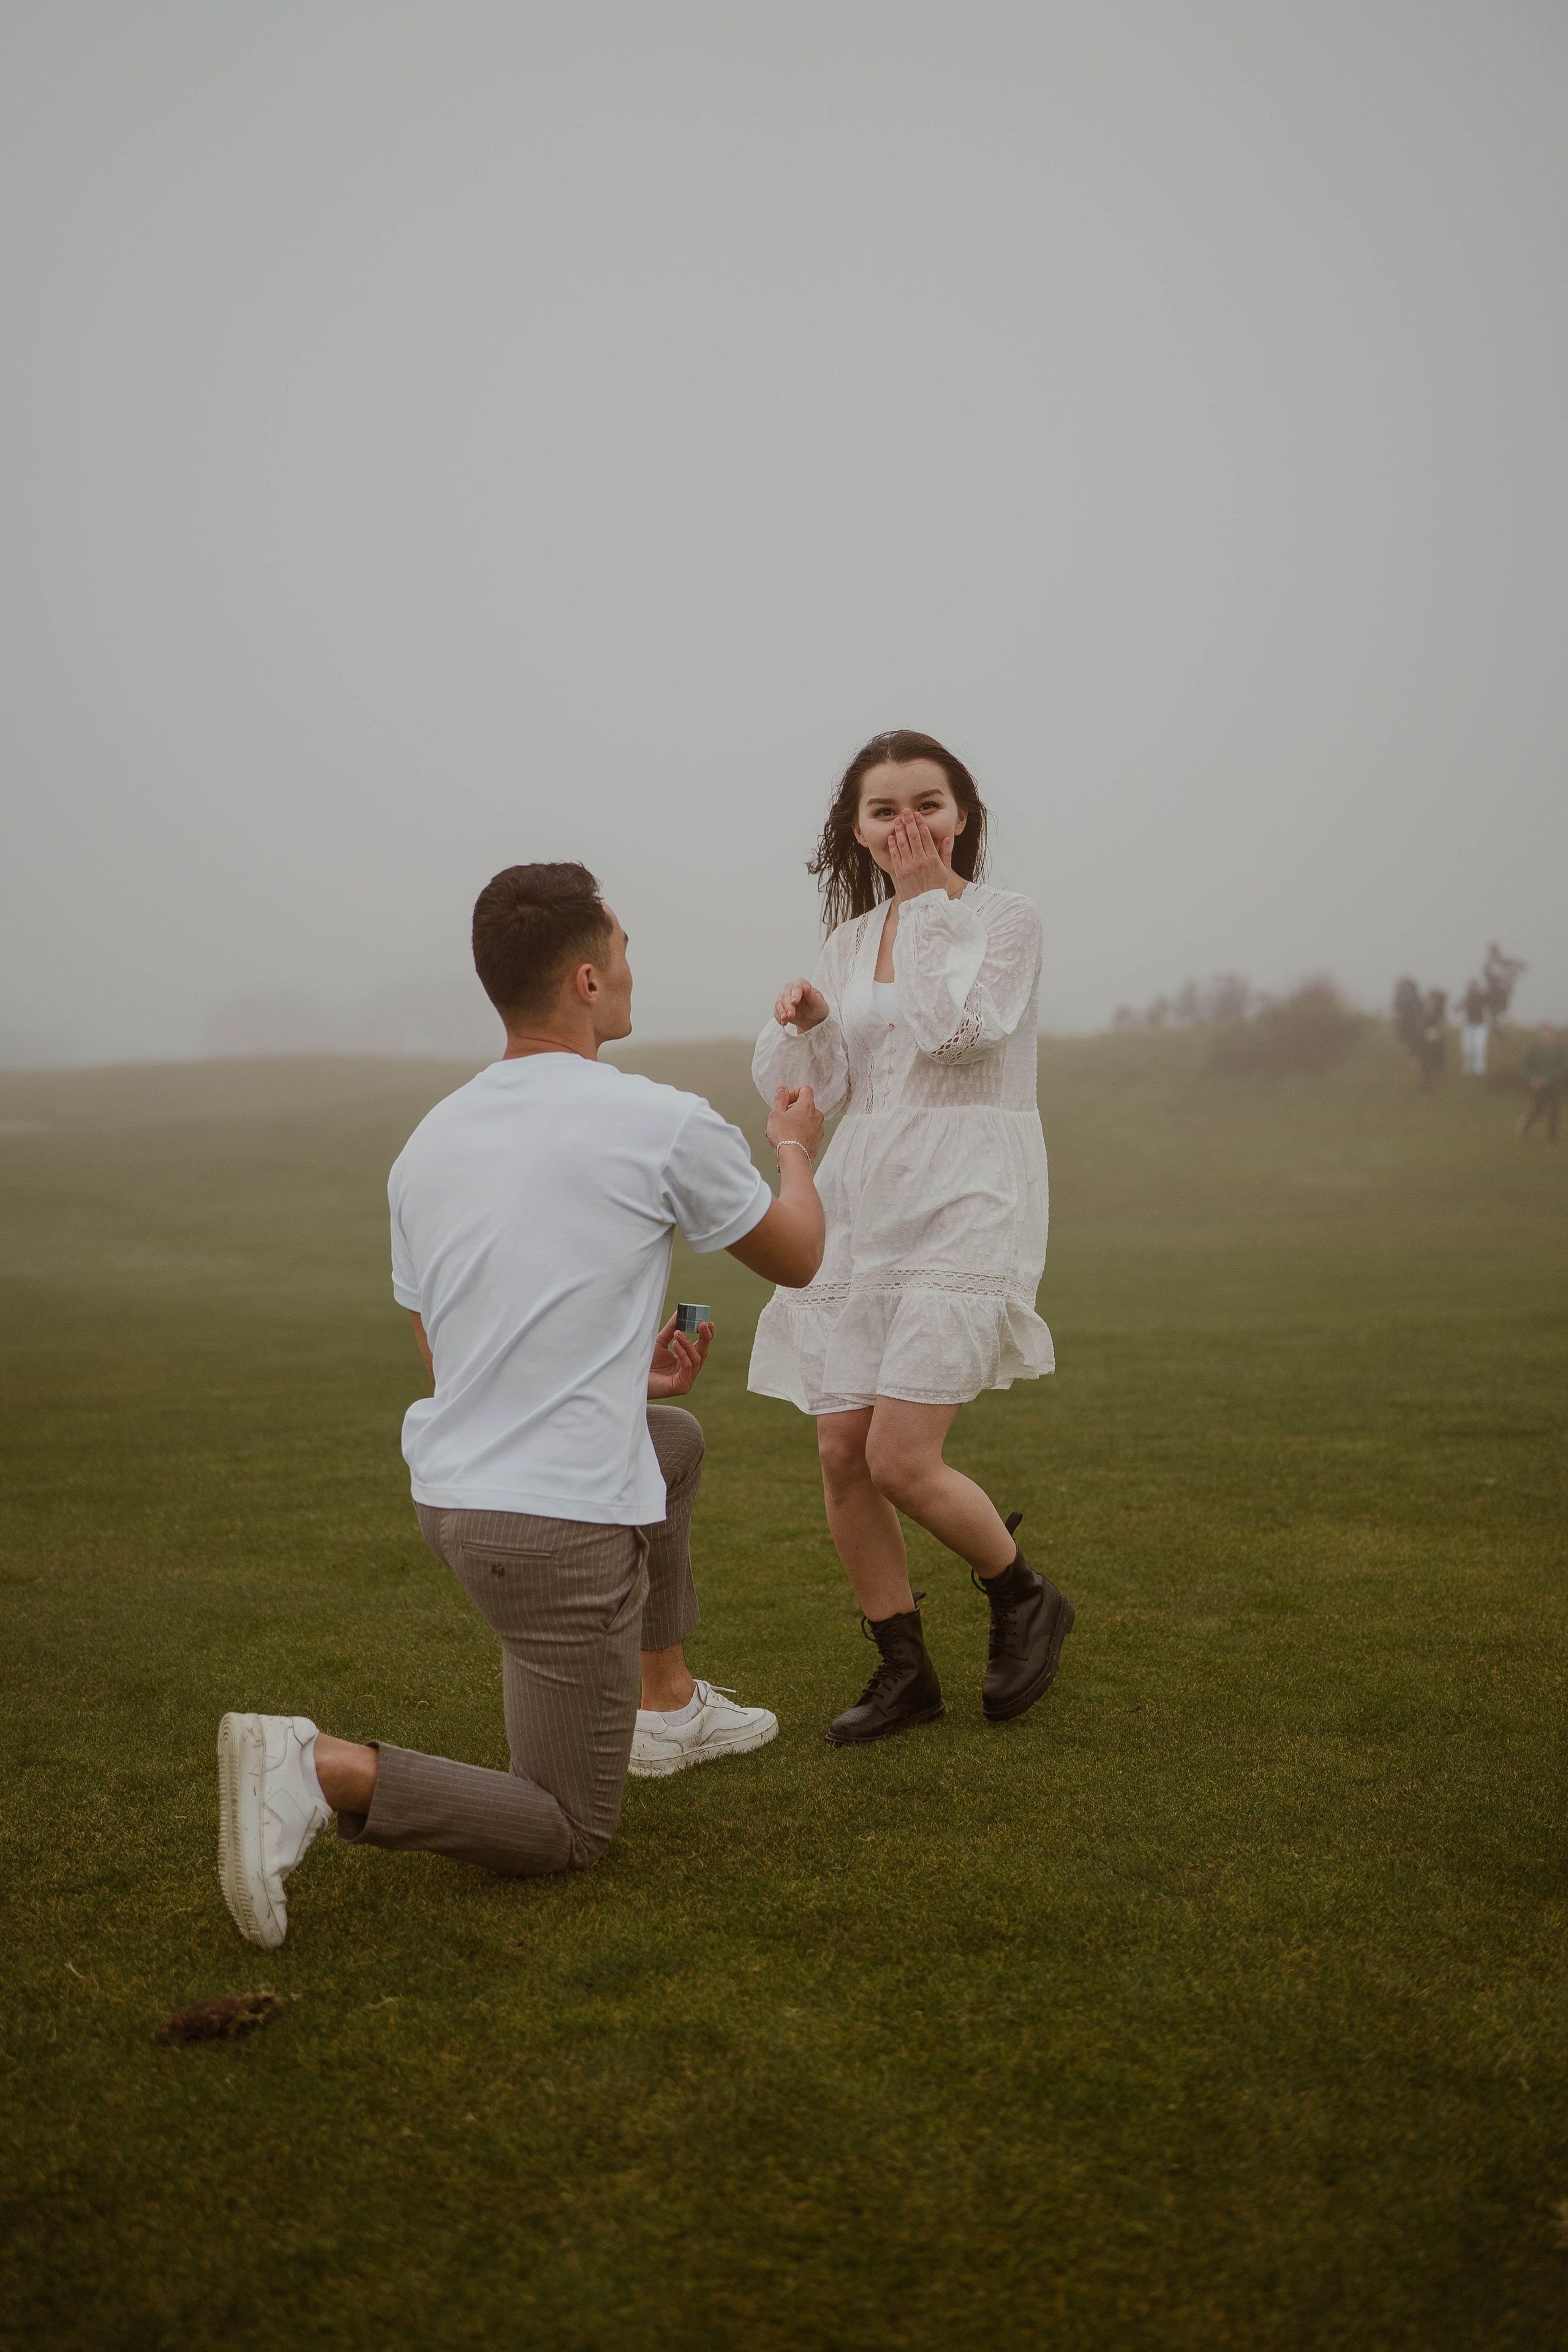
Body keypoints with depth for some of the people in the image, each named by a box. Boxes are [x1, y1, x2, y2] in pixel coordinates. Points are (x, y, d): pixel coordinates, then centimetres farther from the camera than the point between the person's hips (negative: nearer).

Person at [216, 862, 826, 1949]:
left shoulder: (428, 1144, 6)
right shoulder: (668, 1127, -12)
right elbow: (795, 1257, 6)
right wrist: (798, 1150, 28)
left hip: (451, 1489, 8)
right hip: (561, 1527, -7)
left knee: (675, 1440, 34)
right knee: (567, 1834, 7)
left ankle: (667, 1703, 42)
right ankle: (320, 1770, -15)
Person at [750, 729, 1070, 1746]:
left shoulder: (1007, 917, -1)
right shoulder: (853, 938, 15)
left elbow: (958, 1032, -17)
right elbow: (815, 1087, 11)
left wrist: (927, 899, -10)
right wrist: (806, 1022, -9)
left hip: (964, 1203, -6)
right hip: (859, 1200, 6)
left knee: (900, 1459, -14)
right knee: (842, 1454, 1)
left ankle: (1026, 1599, 14)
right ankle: (904, 1672, 18)